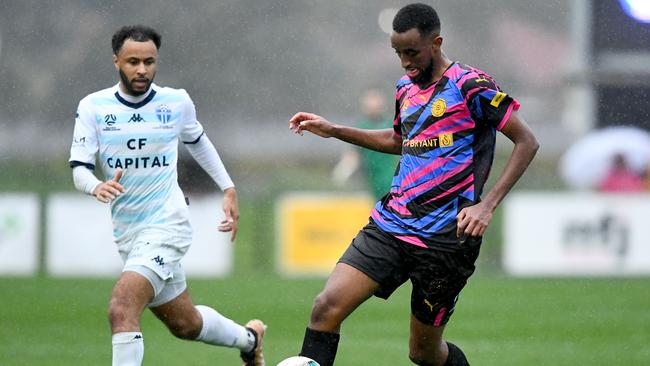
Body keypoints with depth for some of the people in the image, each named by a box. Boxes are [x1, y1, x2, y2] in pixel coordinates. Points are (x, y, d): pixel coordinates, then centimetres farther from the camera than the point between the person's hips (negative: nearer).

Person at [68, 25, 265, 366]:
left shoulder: (176, 102, -3)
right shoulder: (93, 107, -3)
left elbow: (197, 141, 18)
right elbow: (79, 168, -8)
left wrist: (228, 189, 19)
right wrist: (97, 186, -30)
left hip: (165, 226, -4)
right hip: (127, 233, 4)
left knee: (121, 309, -25)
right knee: (184, 324, 17)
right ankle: (249, 338, 47)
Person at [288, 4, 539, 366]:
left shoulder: (470, 86, -8)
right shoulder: (406, 89, 14)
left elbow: (527, 142, -9)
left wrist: (486, 206, -17)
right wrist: (333, 130, 25)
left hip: (444, 238, -6)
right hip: (390, 225, 6)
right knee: (327, 305, -15)